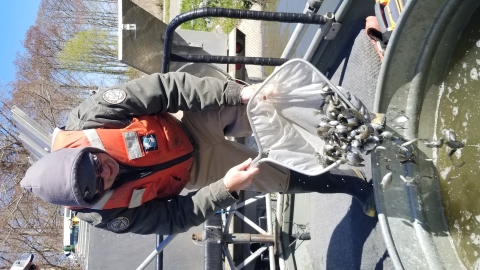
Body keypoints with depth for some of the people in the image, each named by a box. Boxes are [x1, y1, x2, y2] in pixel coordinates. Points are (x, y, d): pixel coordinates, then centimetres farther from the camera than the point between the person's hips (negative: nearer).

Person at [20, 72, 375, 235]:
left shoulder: (89, 118, -27)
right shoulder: (112, 216, -24)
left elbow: (165, 88, -28)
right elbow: (177, 216, -18)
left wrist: (239, 92, -33)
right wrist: (226, 188, -33)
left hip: (191, 124, 2)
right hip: (195, 169, -1)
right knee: (284, 178, 1)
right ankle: (355, 184, 22)